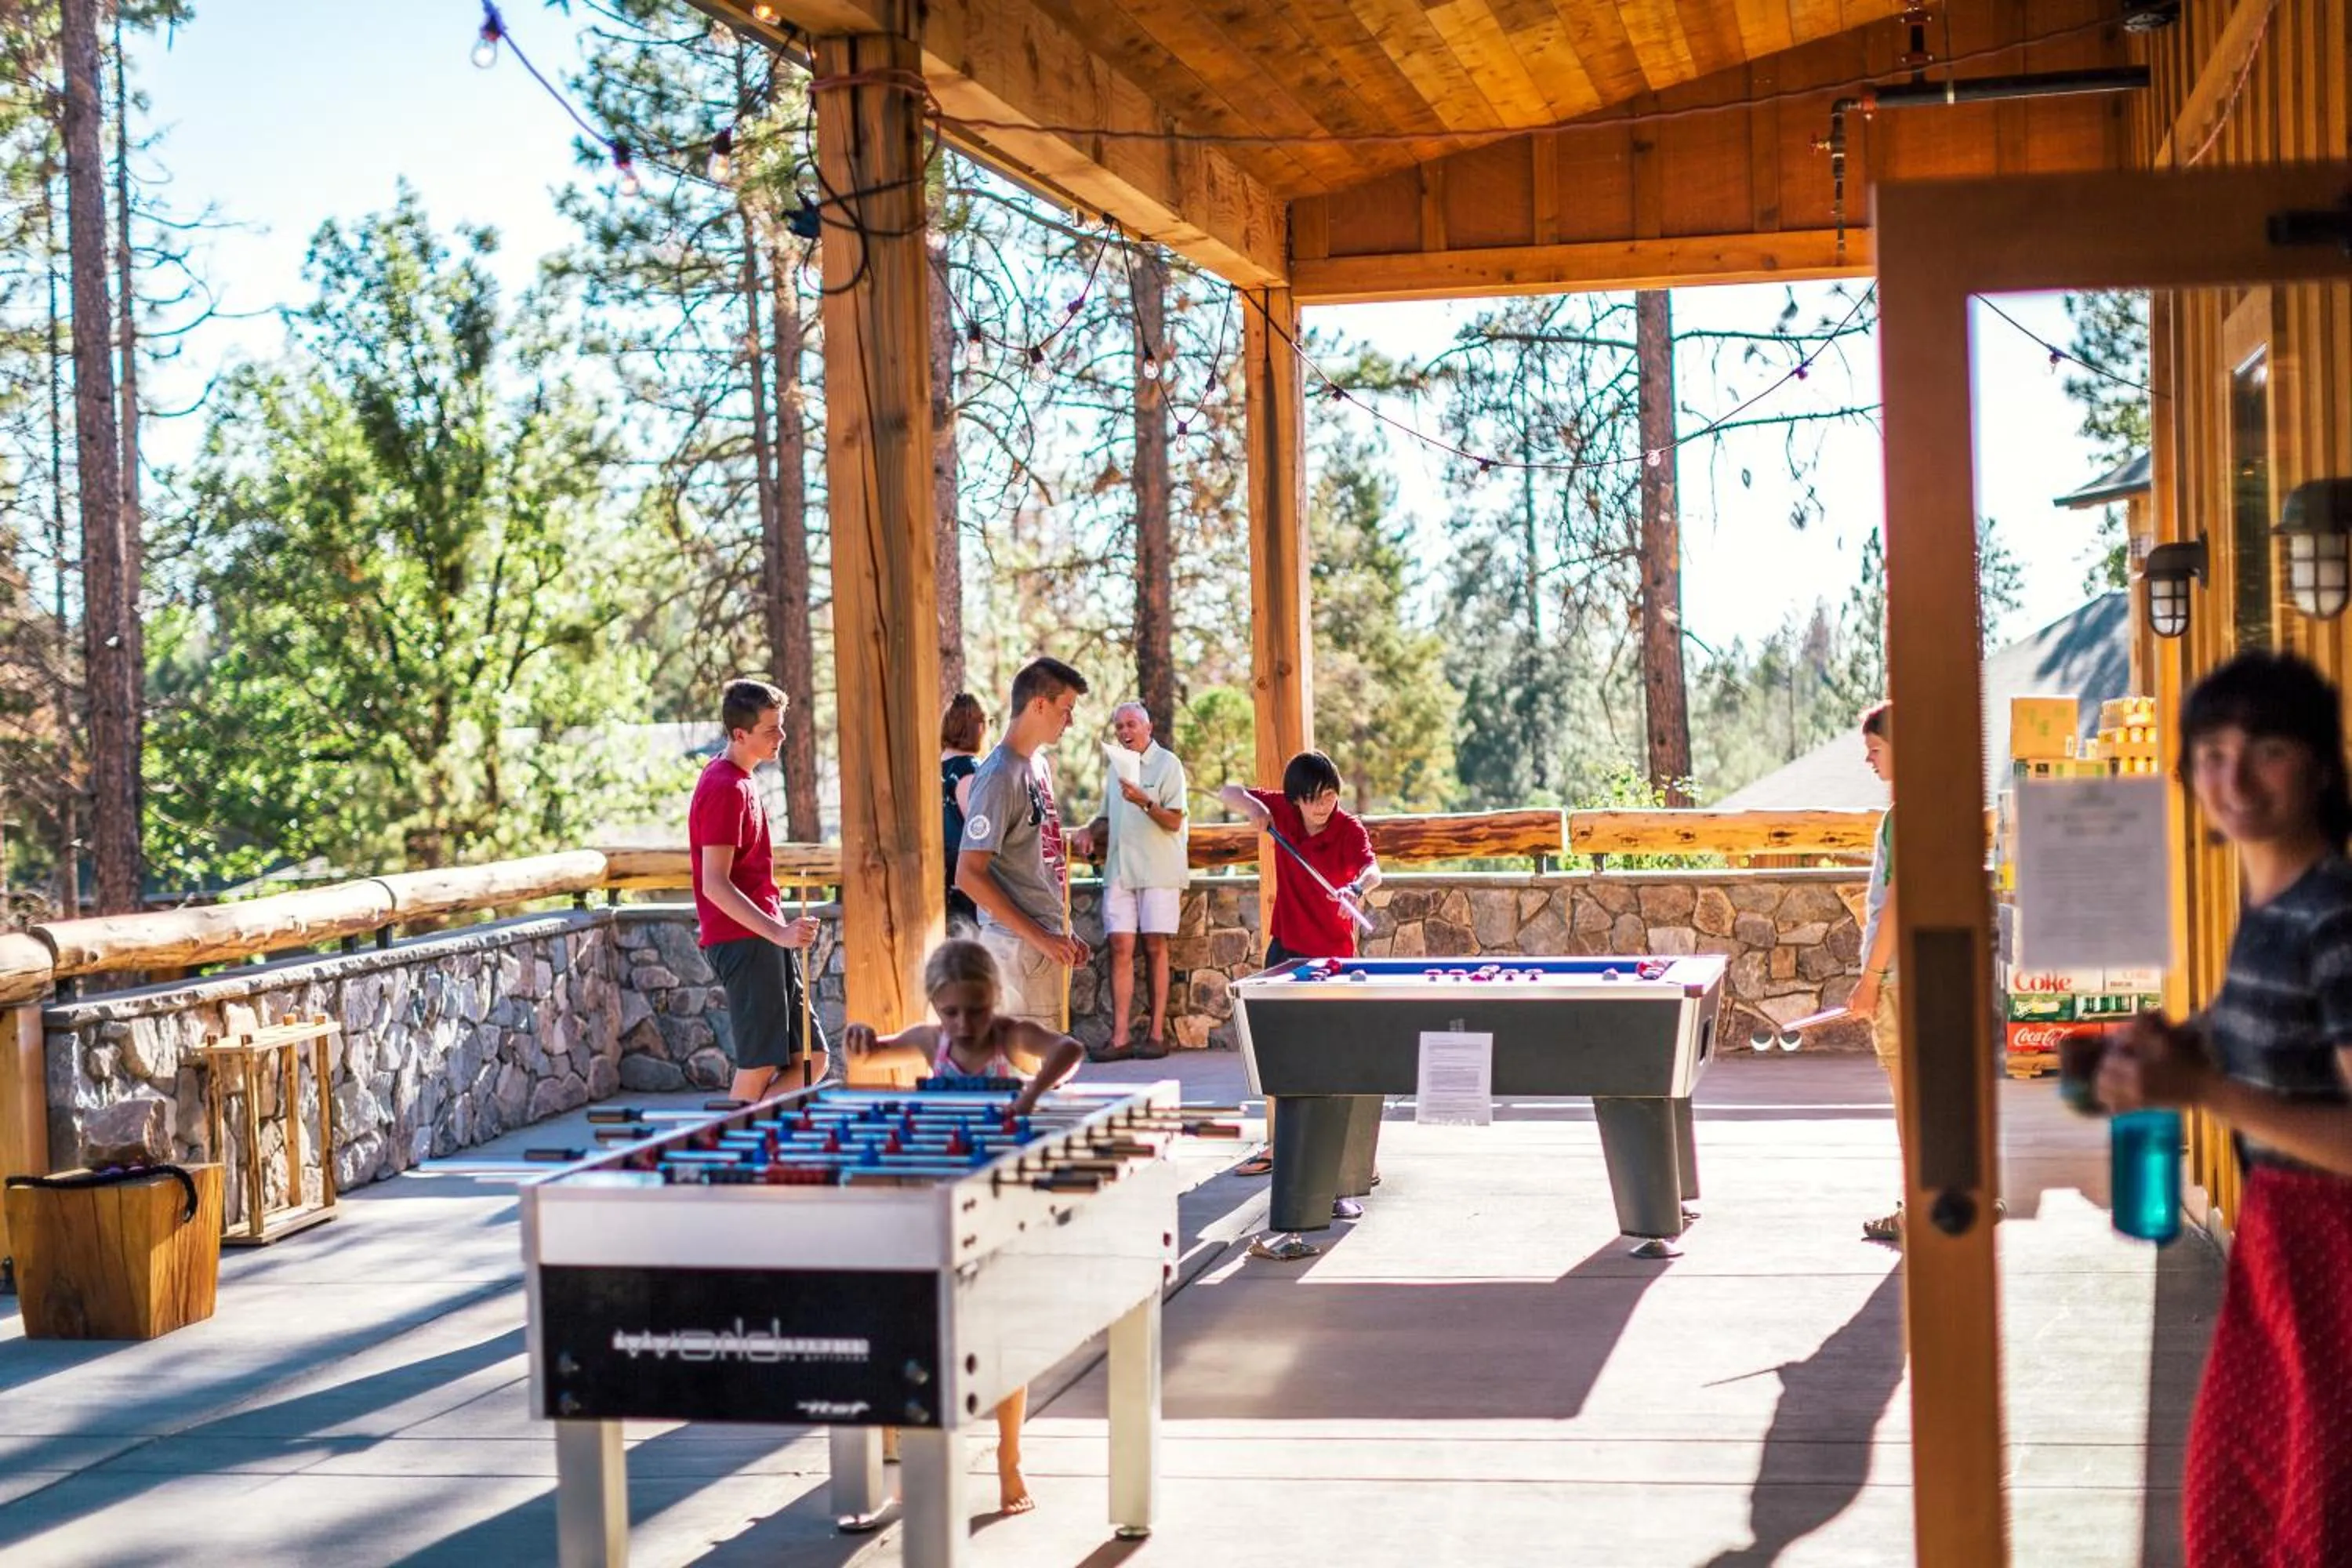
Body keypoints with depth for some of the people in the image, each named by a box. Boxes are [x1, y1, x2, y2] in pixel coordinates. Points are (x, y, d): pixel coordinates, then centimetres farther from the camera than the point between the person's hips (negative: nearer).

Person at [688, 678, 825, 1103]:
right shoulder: (726, 788, -15)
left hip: (763, 940, 10)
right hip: (741, 942, -10)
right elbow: (715, 885, -21)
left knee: (811, 1059, 9)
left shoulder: (738, 779, 15)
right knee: (759, 1067, -7)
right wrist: (777, 932, -27)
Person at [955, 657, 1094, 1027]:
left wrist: (1063, 932, 17)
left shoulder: (1028, 769, 14)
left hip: (1043, 942, 9)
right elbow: (969, 875, -19)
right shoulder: (999, 775, -14)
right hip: (1020, 946, -9)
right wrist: (1038, 937, -19)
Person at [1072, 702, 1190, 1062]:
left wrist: (1145, 802, -24)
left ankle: (1156, 1033, 3)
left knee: (1155, 947, -3)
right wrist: (1089, 831, 7)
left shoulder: (1167, 764, -2)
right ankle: (1120, 1037, -5)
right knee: (1120, 946, -3)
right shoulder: (1116, 766, 18)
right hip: (1119, 868, 5)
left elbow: (1174, 822, -9)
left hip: (1158, 869, -5)